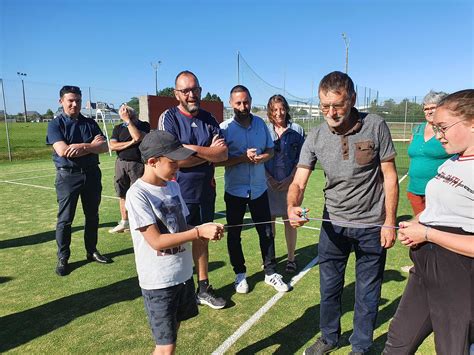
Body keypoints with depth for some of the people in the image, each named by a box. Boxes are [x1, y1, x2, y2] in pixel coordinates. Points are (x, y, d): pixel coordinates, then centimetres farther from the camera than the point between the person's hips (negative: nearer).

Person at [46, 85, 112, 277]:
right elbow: (62, 151, -18)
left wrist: (82, 147, -19)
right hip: (68, 176, -3)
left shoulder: (90, 123, 7)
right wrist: (91, 145, -11)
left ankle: (92, 251, 27)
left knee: (92, 215, 12)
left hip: (92, 173, 4)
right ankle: (63, 258, 16)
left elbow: (104, 147, -3)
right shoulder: (55, 124, -3)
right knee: (65, 219, 2)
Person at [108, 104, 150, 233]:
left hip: (137, 163, -4)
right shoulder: (118, 128, 11)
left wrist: (128, 120, -11)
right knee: (123, 194, 10)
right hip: (121, 163, 4)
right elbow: (112, 146, -2)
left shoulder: (144, 125, 3)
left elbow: (138, 137, -18)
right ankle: (124, 222, 22)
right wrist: (130, 143, -11)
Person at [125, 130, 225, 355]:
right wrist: (199, 231, -23)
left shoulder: (173, 186, 3)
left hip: (183, 273, 7)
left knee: (173, 334, 23)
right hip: (159, 282, -7)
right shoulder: (137, 194, -19)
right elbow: (156, 241, -22)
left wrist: (207, 232, -9)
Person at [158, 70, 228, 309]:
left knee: (202, 239, 16)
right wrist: (209, 153, -10)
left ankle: (203, 287, 33)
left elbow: (223, 154, -5)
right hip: (179, 192, -5)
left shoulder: (209, 119, 6)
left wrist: (194, 149, -18)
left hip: (206, 190, 5)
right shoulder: (169, 118, -8)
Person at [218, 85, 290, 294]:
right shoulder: (225, 128, -9)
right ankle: (240, 274, 29)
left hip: (259, 188, 3)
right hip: (235, 190, -2)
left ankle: (271, 273, 27)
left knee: (266, 232, 10)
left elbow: (270, 150, 9)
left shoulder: (261, 124, 3)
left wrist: (262, 157, -12)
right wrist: (244, 158, -23)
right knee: (234, 234, 10)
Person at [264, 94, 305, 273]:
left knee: (290, 220, 6)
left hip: (290, 183, -1)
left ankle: (291, 258, 20)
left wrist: (290, 179, -10)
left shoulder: (297, 130, 2)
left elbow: (300, 159, 1)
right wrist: (269, 178, -9)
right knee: (269, 220, 6)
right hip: (269, 183, 1)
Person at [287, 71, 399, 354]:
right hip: (333, 224, 2)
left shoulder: (375, 126, -13)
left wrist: (390, 222, -9)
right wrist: (293, 207, -32)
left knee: (368, 293, 13)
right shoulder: (316, 137, -7)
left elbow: (390, 176, -7)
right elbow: (299, 183, -11)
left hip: (372, 225, -2)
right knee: (329, 288, 17)